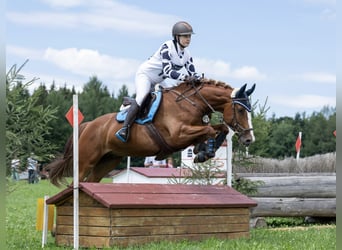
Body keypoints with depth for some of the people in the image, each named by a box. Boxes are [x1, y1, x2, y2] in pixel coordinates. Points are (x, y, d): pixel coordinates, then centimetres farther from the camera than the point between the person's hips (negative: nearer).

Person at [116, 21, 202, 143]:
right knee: (142, 98, -30)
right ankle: (124, 128, -34)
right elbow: (167, 71, -33)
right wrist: (185, 77, -45)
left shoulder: (186, 54, -2)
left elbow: (193, 74, 0)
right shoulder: (167, 47, -24)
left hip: (158, 81, 9)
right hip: (144, 74, -9)